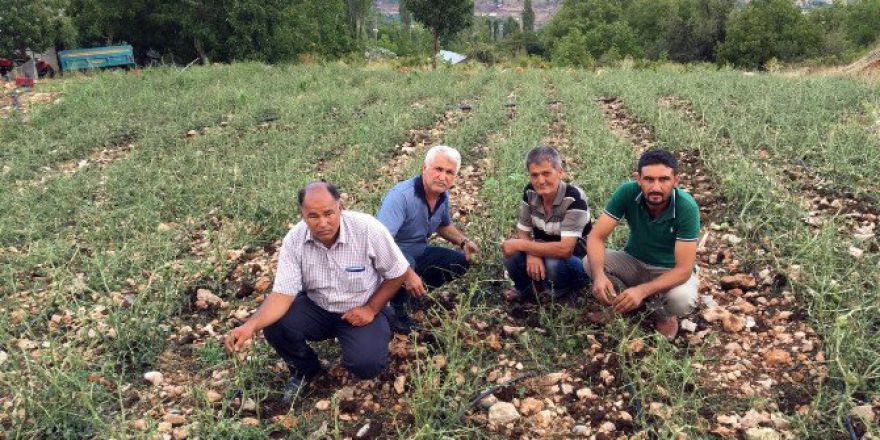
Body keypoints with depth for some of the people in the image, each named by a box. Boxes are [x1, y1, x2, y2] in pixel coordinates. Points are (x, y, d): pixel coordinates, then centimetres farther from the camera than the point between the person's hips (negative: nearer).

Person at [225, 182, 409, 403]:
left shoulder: (368, 229, -24)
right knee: (275, 325, -23)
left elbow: (397, 274, -10)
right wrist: (251, 325, -35)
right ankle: (305, 369, 8)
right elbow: (283, 294, -19)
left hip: (361, 310, -3)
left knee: (366, 365, -27)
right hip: (316, 307, 3)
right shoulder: (294, 240, -16)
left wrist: (371, 309, -16)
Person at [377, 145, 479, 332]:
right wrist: (408, 274, -45)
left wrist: (464, 242, 1)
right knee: (406, 263, -39)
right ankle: (399, 306, -11)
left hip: (419, 252, 8)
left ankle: (418, 289, 2)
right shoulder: (402, 195, -30)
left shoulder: (443, 195, -3)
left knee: (461, 262, 2)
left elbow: (444, 225, 19)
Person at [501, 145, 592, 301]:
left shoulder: (574, 198, -28)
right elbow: (523, 232, -3)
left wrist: (520, 245, -30)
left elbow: (565, 249, -35)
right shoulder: (530, 192, -10)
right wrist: (532, 254, -26)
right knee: (512, 256, -23)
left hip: (576, 259, -5)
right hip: (544, 252, 5)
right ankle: (527, 287, 10)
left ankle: (564, 292, -2)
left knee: (553, 264, -36)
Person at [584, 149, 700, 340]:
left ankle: (663, 313, 2)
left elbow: (683, 269, -29)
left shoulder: (687, 207, -29)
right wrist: (599, 275, -43)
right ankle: (653, 306, -4)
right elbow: (596, 237, -23)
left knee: (682, 300, -36)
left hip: (670, 271, -3)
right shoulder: (627, 192, -23)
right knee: (590, 262, -24)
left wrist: (641, 290, -43)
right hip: (634, 262, 3)